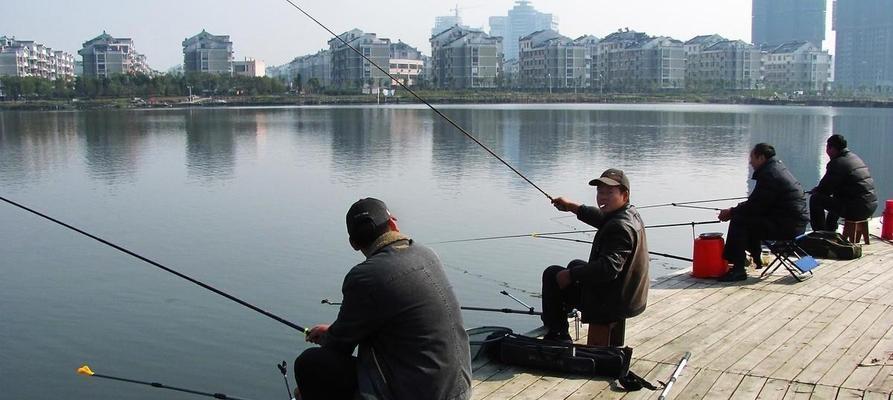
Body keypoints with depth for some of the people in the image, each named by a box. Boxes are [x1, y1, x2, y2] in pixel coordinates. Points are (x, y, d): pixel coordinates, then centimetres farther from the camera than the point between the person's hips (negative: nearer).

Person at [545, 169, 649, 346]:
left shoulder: (620, 227, -28)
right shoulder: (631, 214, 4)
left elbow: (608, 268, -36)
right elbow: (601, 218, 24)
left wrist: (570, 275, -26)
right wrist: (572, 207, 17)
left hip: (612, 302, -11)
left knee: (552, 275, 1)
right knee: (576, 264, 32)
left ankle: (557, 334, 10)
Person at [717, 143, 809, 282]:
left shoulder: (769, 174, -17)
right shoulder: (778, 169, 18)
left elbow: (756, 205, -17)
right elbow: (757, 203, 21)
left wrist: (731, 212, -4)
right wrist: (735, 210, 13)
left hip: (787, 226, -11)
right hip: (795, 223, 11)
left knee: (739, 221, -14)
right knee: (749, 218, 26)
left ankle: (738, 269, -16)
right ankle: (755, 259, 33)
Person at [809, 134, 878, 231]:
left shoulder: (837, 163, -13)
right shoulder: (855, 158, 17)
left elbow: (825, 189, -8)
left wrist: (814, 190, 13)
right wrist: (818, 189, 23)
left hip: (856, 209, -10)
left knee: (815, 199, -5)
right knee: (835, 199, 36)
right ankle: (829, 231, 45)